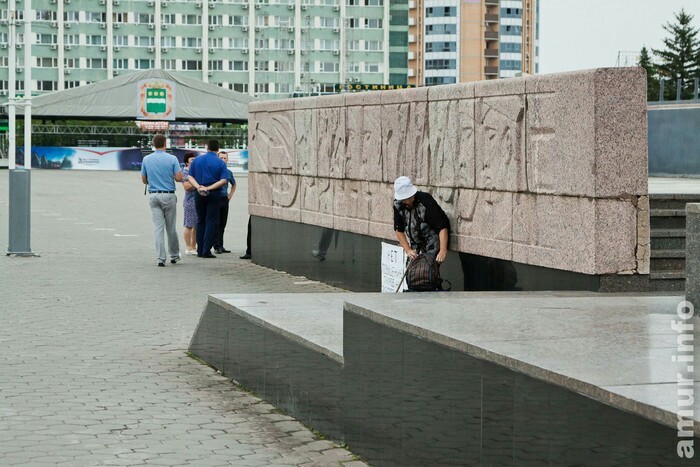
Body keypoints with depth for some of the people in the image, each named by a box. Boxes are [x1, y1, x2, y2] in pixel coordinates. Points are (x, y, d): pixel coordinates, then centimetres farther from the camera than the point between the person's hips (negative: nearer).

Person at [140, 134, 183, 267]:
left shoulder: (146, 159, 1)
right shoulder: (172, 159, -7)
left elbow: (144, 180, 8)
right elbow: (179, 178, -10)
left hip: (153, 196, 2)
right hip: (168, 196, -2)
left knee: (158, 227, 0)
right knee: (171, 227, 10)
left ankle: (161, 258, -7)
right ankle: (174, 255, 23)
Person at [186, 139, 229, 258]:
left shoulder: (196, 160, 5)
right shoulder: (220, 163, -3)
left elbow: (190, 177, -1)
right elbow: (223, 180, -12)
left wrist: (199, 187, -12)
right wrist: (209, 188, -15)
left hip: (199, 195, 3)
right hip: (214, 194, -3)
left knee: (200, 221, 14)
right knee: (211, 222, 0)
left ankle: (200, 251, 15)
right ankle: (206, 251, -6)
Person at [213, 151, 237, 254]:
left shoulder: (228, 172, 12)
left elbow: (233, 185, 29)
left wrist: (230, 196, 18)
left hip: (225, 199, 5)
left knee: (222, 224, 7)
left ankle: (220, 246, 13)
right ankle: (217, 247, -5)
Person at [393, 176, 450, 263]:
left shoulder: (426, 201, -27)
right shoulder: (398, 205, -10)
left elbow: (442, 227, -31)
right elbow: (399, 230, -1)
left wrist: (443, 251, -41)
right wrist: (408, 250, -13)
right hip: (416, 246, 5)